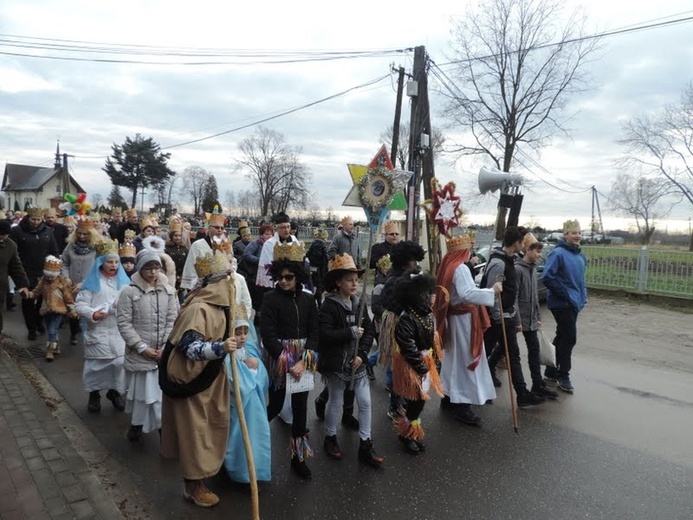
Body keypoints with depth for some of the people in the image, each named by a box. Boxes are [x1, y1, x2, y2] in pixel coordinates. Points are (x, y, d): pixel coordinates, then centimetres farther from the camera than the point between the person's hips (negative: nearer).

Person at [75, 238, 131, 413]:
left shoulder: (124, 281, 8)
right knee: (97, 363, 3)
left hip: (120, 331, 3)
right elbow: (80, 304, -6)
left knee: (120, 361, 5)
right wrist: (92, 314, -22)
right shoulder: (92, 282, -2)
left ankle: (115, 391, 25)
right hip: (98, 331, -3)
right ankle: (94, 394, 23)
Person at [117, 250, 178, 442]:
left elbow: (172, 321, 3)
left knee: (162, 390, 5)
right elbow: (124, 323, -7)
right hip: (139, 354, -2)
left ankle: (162, 425, 23)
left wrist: (166, 347, -6)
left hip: (164, 354, 2)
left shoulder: (169, 291, 4)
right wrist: (142, 347, -11)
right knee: (141, 390, 8)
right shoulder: (129, 292, -6)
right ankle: (137, 424, 30)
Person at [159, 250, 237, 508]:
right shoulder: (198, 309, -26)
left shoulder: (217, 303, 4)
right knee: (194, 432, 6)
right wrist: (220, 348, -44)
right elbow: (190, 347, -32)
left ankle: (201, 474, 37)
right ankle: (193, 486, 22)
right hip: (192, 380, -9)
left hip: (210, 377, 9)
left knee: (208, 429, 20)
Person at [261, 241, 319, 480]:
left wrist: (303, 361, -13)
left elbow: (314, 333, -1)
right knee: (275, 406, 7)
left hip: (303, 360, 3)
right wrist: (288, 363, -17)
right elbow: (268, 335, -13)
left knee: (300, 408, 9)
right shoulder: (270, 298, -9)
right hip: (279, 358, -3)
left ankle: (298, 457, 25)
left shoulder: (308, 299, 1)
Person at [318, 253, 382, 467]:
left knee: (365, 402, 6)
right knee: (335, 402, 10)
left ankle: (365, 445, 19)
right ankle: (330, 438, 33)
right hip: (336, 363, -5)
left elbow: (370, 330, 4)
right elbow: (325, 334, -24)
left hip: (357, 361, 5)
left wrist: (362, 354, -10)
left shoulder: (358, 304, 5)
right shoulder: (329, 306, -14)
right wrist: (351, 332, -20)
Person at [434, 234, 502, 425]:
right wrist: (492, 291, -34)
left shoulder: (449, 266, 10)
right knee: (466, 359, -5)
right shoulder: (461, 268, -19)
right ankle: (462, 405, -1)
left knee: (455, 358, 17)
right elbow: (466, 293, -33)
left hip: (454, 316, 10)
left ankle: (449, 396, 27)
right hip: (464, 318, -10)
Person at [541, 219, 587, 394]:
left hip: (575, 303, 8)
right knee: (569, 338, -5)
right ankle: (563, 376, 10)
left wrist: (583, 296, 12)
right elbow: (547, 277, -21)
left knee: (562, 337, 15)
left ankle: (551, 371, 28)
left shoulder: (580, 255, 11)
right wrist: (565, 294, -19)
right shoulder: (558, 253, -15)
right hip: (562, 304, -8)